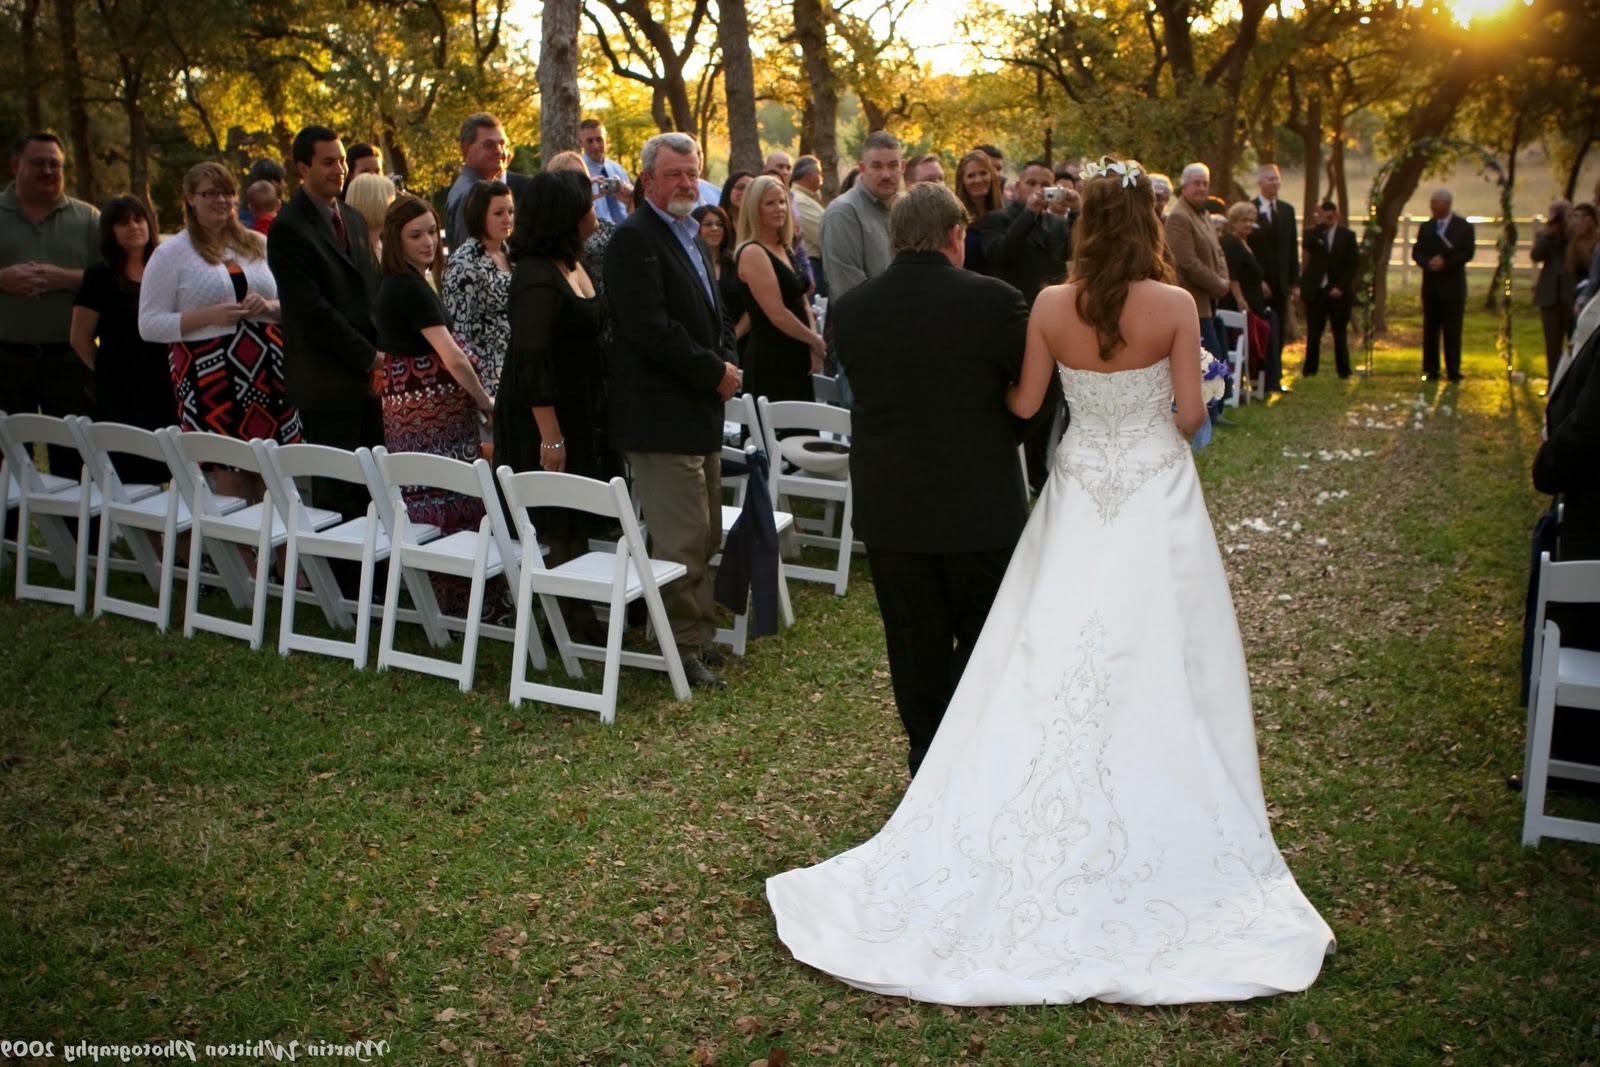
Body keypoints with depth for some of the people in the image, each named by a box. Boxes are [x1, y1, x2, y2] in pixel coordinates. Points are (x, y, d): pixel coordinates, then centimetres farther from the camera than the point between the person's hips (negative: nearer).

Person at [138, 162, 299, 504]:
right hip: (211, 379, -3)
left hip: (268, 373, 4)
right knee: (231, 478, -5)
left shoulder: (258, 244, 15)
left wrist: (268, 306, -4)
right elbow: (149, 325, -2)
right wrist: (209, 316, -14)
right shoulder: (170, 254, 3)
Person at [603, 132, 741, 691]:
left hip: (701, 411, 10)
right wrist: (714, 372, -15)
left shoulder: (692, 238, 18)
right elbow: (652, 330, -22)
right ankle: (683, 645, 7)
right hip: (661, 415, -10)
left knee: (705, 537, 16)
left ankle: (699, 635, 27)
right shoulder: (634, 239, -13)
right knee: (681, 540, -5)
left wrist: (727, 363, 3)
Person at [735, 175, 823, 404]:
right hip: (771, 360, -9)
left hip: (797, 357, 9)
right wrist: (816, 341, -6)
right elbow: (778, 314, -18)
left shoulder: (786, 250, 15)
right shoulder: (752, 253, -12)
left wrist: (813, 341, -1)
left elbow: (802, 301, 17)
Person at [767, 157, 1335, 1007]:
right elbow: (1191, 415, -9)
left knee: (1052, 672, 9)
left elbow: (1023, 404, -1)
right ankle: (1158, 822, 18)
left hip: (1078, 496, 2)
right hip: (1155, 495, -2)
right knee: (1156, 668, 8)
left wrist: (992, 383, 20)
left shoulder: (1051, 305, -5)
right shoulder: (1175, 305, -10)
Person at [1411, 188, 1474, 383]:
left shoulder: (1464, 227, 0)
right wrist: (1428, 263, -15)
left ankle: (1453, 371, 2)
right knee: (1430, 329, 4)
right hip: (1430, 284, 3)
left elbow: (1467, 253, -7)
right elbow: (1416, 252, 4)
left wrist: (1445, 262, -18)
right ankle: (1431, 370, 8)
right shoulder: (1425, 227, 10)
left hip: (1453, 285, -3)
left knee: (1452, 330, -2)